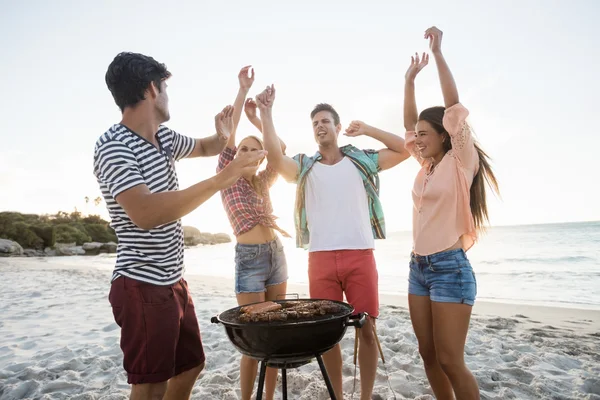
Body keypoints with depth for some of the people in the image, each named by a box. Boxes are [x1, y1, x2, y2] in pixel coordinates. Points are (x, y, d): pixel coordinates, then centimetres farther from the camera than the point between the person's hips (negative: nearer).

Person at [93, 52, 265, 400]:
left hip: (174, 281, 9)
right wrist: (222, 179, -33)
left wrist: (224, 136, 3)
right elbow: (145, 213, -33)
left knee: (191, 366, 20)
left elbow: (205, 147, 27)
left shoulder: (163, 137, 8)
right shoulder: (113, 146, -17)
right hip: (143, 287, -8)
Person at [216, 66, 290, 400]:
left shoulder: (263, 182, 13)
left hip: (277, 253, 5)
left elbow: (280, 149, 13)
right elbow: (229, 132, -7)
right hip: (249, 258, -5)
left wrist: (257, 118, 10)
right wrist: (243, 90, -8)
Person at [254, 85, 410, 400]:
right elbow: (275, 158, -6)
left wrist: (367, 130, 9)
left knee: (367, 330, 3)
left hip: (360, 255, 0)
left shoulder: (362, 160, 12)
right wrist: (265, 114, -11)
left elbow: (405, 150, 11)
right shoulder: (304, 167, 12)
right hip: (321, 258, 1)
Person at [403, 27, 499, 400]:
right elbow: (408, 122, 17)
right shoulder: (428, 166, 12)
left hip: (450, 268, -7)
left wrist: (438, 52, -10)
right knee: (429, 354, 12)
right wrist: (411, 78, 13)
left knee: (450, 360, -2)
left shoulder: (461, 162, -6)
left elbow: (454, 106, -13)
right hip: (419, 267, 7)